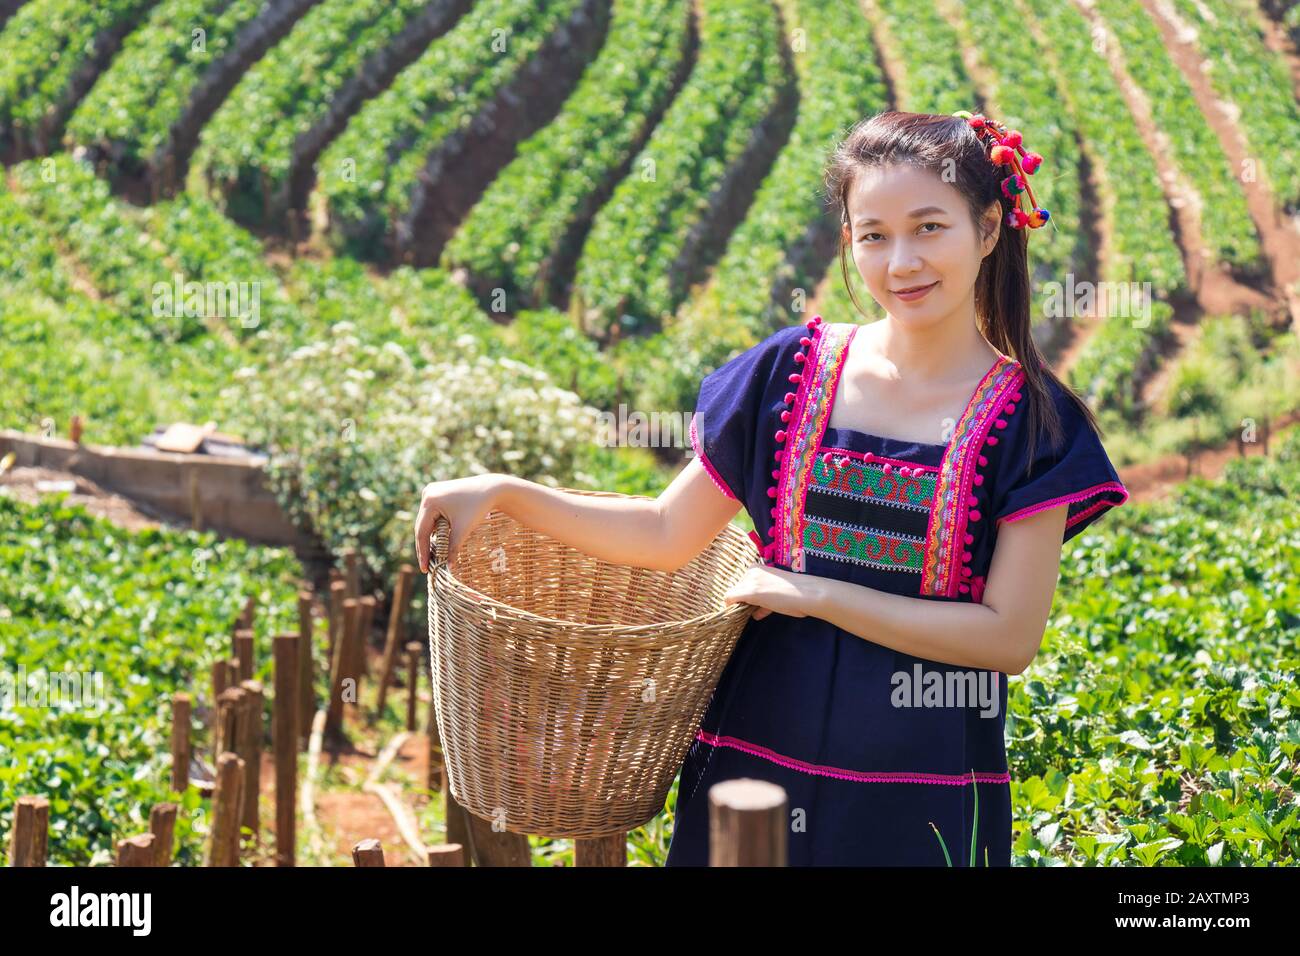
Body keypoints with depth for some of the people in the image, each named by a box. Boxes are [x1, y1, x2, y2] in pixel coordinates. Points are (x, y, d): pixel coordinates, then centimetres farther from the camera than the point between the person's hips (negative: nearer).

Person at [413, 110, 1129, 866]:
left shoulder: (1030, 421, -7)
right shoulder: (792, 372, 1)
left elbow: (1010, 636, -11)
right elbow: (667, 534, 7)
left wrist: (816, 593, -14)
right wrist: (503, 492, -2)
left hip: (921, 792, -2)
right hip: (756, 756, 2)